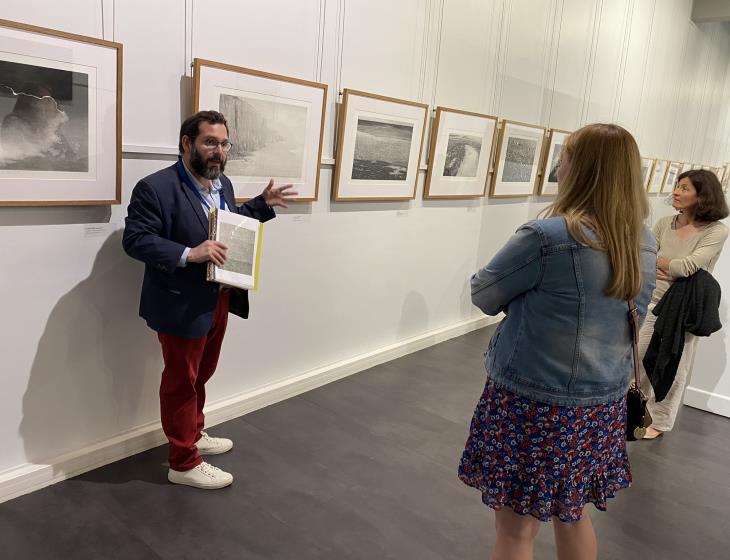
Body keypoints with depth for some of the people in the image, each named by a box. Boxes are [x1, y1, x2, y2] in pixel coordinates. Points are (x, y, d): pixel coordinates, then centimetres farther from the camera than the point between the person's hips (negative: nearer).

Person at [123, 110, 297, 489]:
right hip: (182, 306, -8)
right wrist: (189, 254, -30)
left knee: (201, 376, 23)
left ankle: (194, 435, 43)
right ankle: (183, 463, 22)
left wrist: (263, 204, 11)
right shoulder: (156, 187, -17)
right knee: (181, 382, 7)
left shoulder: (223, 183, 8)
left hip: (219, 300, 8)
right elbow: (134, 240, -20)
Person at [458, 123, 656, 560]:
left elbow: (483, 296, -9)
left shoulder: (547, 237, -21)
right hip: (603, 403, 7)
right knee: (572, 513, 26)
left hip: (534, 402, -7)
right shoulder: (645, 245, 3)